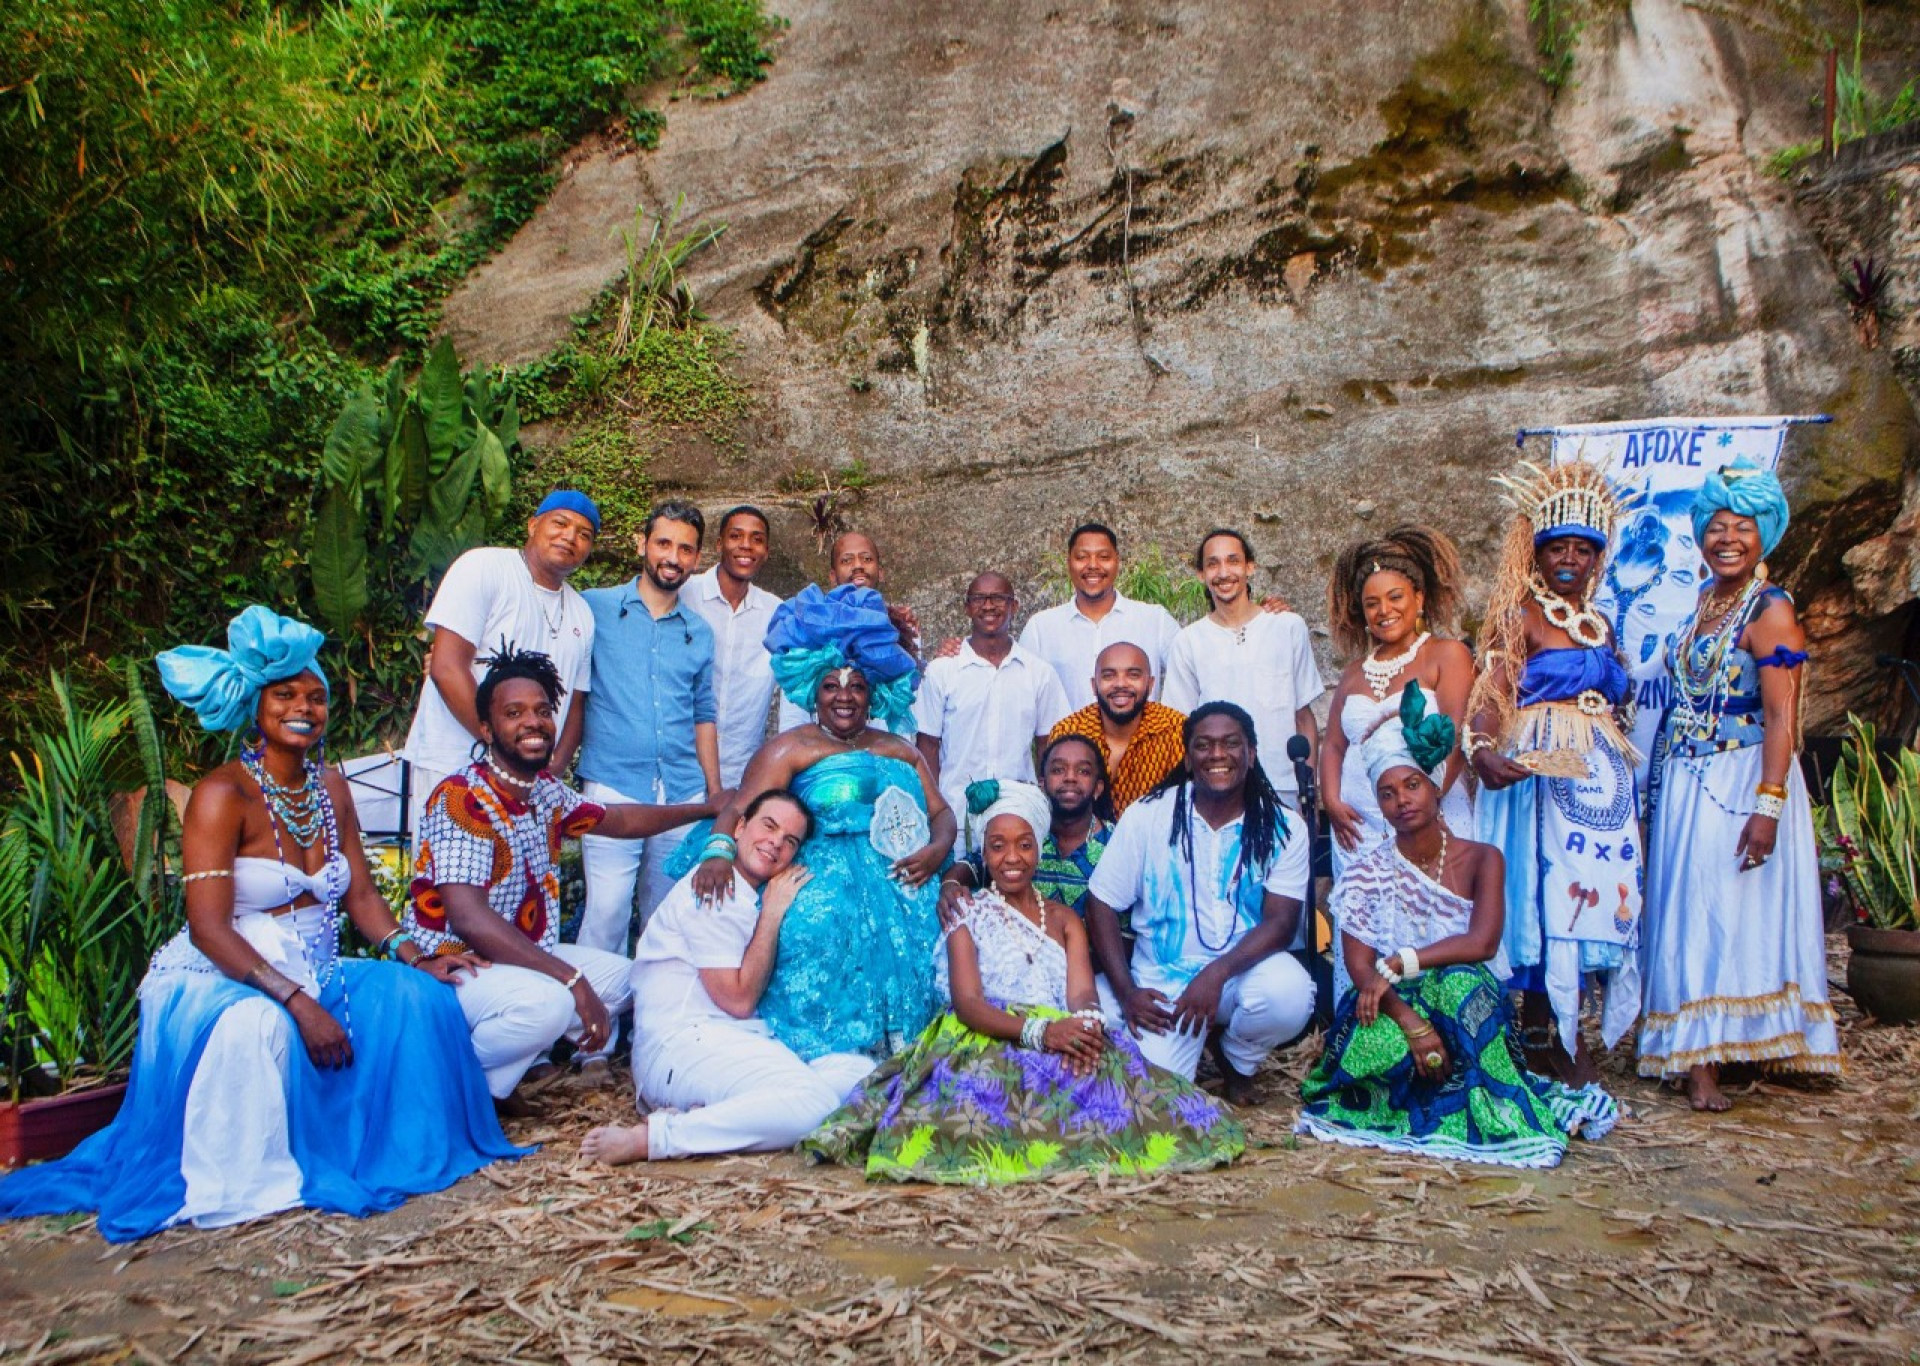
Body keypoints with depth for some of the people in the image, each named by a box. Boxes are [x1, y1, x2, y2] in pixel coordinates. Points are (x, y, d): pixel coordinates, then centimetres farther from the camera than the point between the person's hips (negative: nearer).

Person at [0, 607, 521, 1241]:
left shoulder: (331, 789, 7)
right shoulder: (223, 794, -14)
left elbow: (361, 895, 9)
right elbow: (208, 927, -21)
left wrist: (415, 958, -9)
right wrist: (297, 1001, -29)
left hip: (311, 973, 7)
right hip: (222, 980, -6)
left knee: (414, 996, -18)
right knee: (256, 1023, -39)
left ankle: (394, 1146, 1)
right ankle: (240, 1185, -16)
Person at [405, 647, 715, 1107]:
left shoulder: (545, 790, 4)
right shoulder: (462, 798, -22)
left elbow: (616, 819, 23)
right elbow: (468, 919, -32)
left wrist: (708, 809, 23)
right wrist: (573, 979, -33)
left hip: (522, 958, 10)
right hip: (450, 967, -10)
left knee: (622, 976, 13)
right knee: (545, 1001, -34)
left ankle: (492, 1077, 9)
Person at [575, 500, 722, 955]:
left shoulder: (700, 632, 14)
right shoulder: (596, 609, 3)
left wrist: (715, 791, 14)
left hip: (684, 795, 4)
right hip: (613, 787, -4)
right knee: (607, 911, -11)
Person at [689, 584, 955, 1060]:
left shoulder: (901, 751, 21)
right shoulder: (792, 748, 7)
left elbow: (941, 811, 17)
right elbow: (739, 810, -5)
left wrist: (937, 850, -6)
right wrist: (718, 851, -27)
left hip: (904, 893, 4)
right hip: (826, 893, -4)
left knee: (909, 948, -23)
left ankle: (895, 1062, -7)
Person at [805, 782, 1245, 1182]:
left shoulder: (1063, 919, 22)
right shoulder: (968, 917, 11)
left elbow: (1082, 991, 5)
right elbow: (967, 1001, -5)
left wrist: (1088, 1023, -23)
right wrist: (1039, 1030, -24)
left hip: (1066, 1044, 3)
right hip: (986, 1043, -3)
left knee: (1116, 1065, -31)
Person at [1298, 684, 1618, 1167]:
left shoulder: (1481, 860, -1)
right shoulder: (1367, 870, -1)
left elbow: (1482, 943, -18)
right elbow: (1358, 966, -13)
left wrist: (1397, 964, -23)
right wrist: (1410, 1020, -30)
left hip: (1461, 1012, -1)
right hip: (1389, 1011, 1)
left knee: (1461, 980, -36)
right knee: (1375, 1048, -36)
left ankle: (1491, 1109, -18)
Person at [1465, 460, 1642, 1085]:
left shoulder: (1600, 623, 18)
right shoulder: (1522, 615, -3)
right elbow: (1491, 692, -17)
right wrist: (1481, 749, -34)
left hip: (1603, 772, 7)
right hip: (1541, 768, -7)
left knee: (1600, 889, 6)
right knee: (1548, 887, -8)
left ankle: (1555, 1036, 14)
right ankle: (1551, 1040, 1)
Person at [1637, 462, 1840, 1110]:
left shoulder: (1770, 613, -11)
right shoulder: (1705, 599, 12)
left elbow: (1782, 719, -17)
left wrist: (1768, 805, -25)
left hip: (1740, 783, -8)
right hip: (1683, 784, 8)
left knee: (1728, 914, -3)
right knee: (1687, 912, 9)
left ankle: (1702, 1062, 2)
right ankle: (1697, 1056, 18)